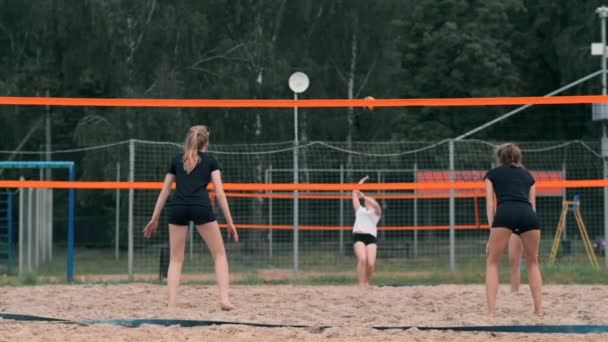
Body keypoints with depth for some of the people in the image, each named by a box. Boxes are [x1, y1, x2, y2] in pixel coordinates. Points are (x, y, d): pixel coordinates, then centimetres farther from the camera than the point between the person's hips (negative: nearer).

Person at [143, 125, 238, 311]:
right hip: (201, 207, -2)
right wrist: (230, 222, 8)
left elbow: (164, 191, 22)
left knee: (176, 259, 11)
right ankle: (224, 299, -5)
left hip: (177, 208, 2)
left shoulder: (177, 160, 23)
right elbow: (219, 192, 8)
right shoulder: (210, 159, 16)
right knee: (219, 254, 9)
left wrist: (154, 219, 27)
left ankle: (171, 304, -2)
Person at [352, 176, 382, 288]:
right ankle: (361, 283, -20)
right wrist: (362, 181, 30)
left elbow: (376, 205, -3)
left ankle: (367, 282, 11)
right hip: (358, 236, 0)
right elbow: (354, 193, 25)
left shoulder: (376, 212, 21)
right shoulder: (359, 209, 25)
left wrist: (364, 196, -10)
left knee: (371, 263, -14)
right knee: (362, 259, -23)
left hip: (371, 237, 0)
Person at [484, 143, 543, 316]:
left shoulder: (492, 174, 26)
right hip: (529, 215, 2)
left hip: (505, 213, -2)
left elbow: (490, 204, 14)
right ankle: (539, 309, 14)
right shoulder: (527, 175, 32)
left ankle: (491, 310, -2)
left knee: (493, 263, 11)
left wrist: (492, 233, 10)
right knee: (532, 263, 21)